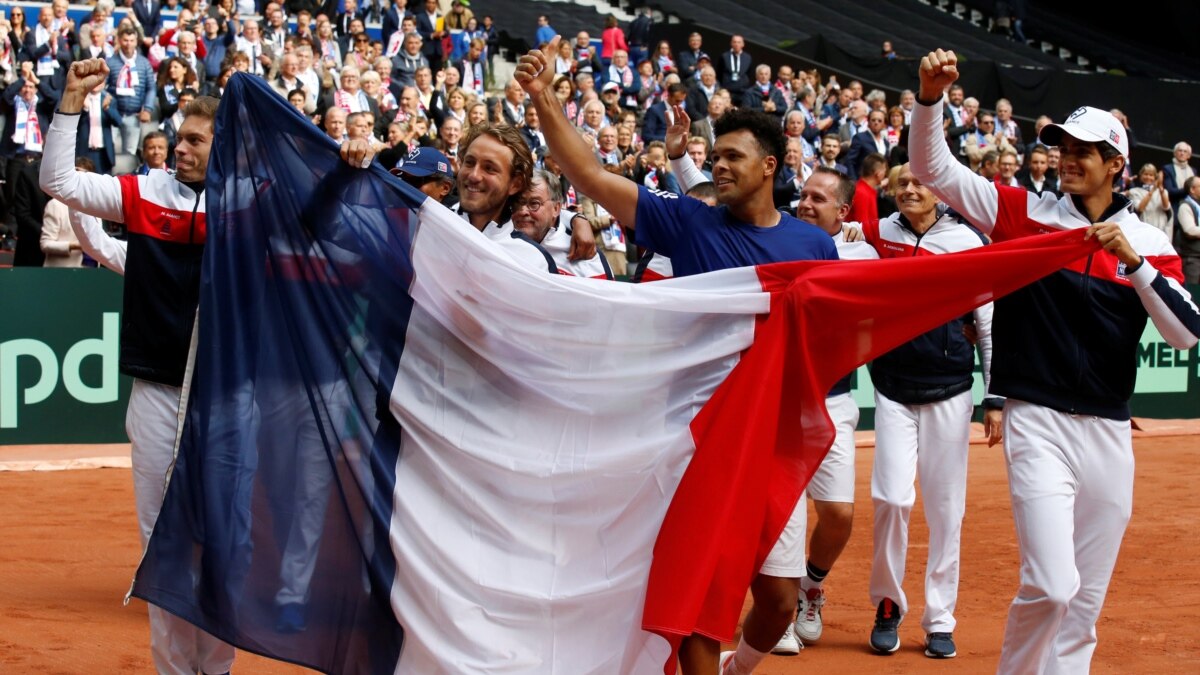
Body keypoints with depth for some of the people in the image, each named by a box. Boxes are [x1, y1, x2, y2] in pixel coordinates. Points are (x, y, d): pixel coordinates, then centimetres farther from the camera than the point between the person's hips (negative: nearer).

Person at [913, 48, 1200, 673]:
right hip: (1038, 424, -3)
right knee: (1051, 585, -16)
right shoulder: (1026, 213, 2)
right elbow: (931, 168, -5)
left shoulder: (1149, 243, 6)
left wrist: (1133, 261, -16)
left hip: (1109, 432, 3)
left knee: (1085, 599, 9)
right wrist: (930, 95, -21)